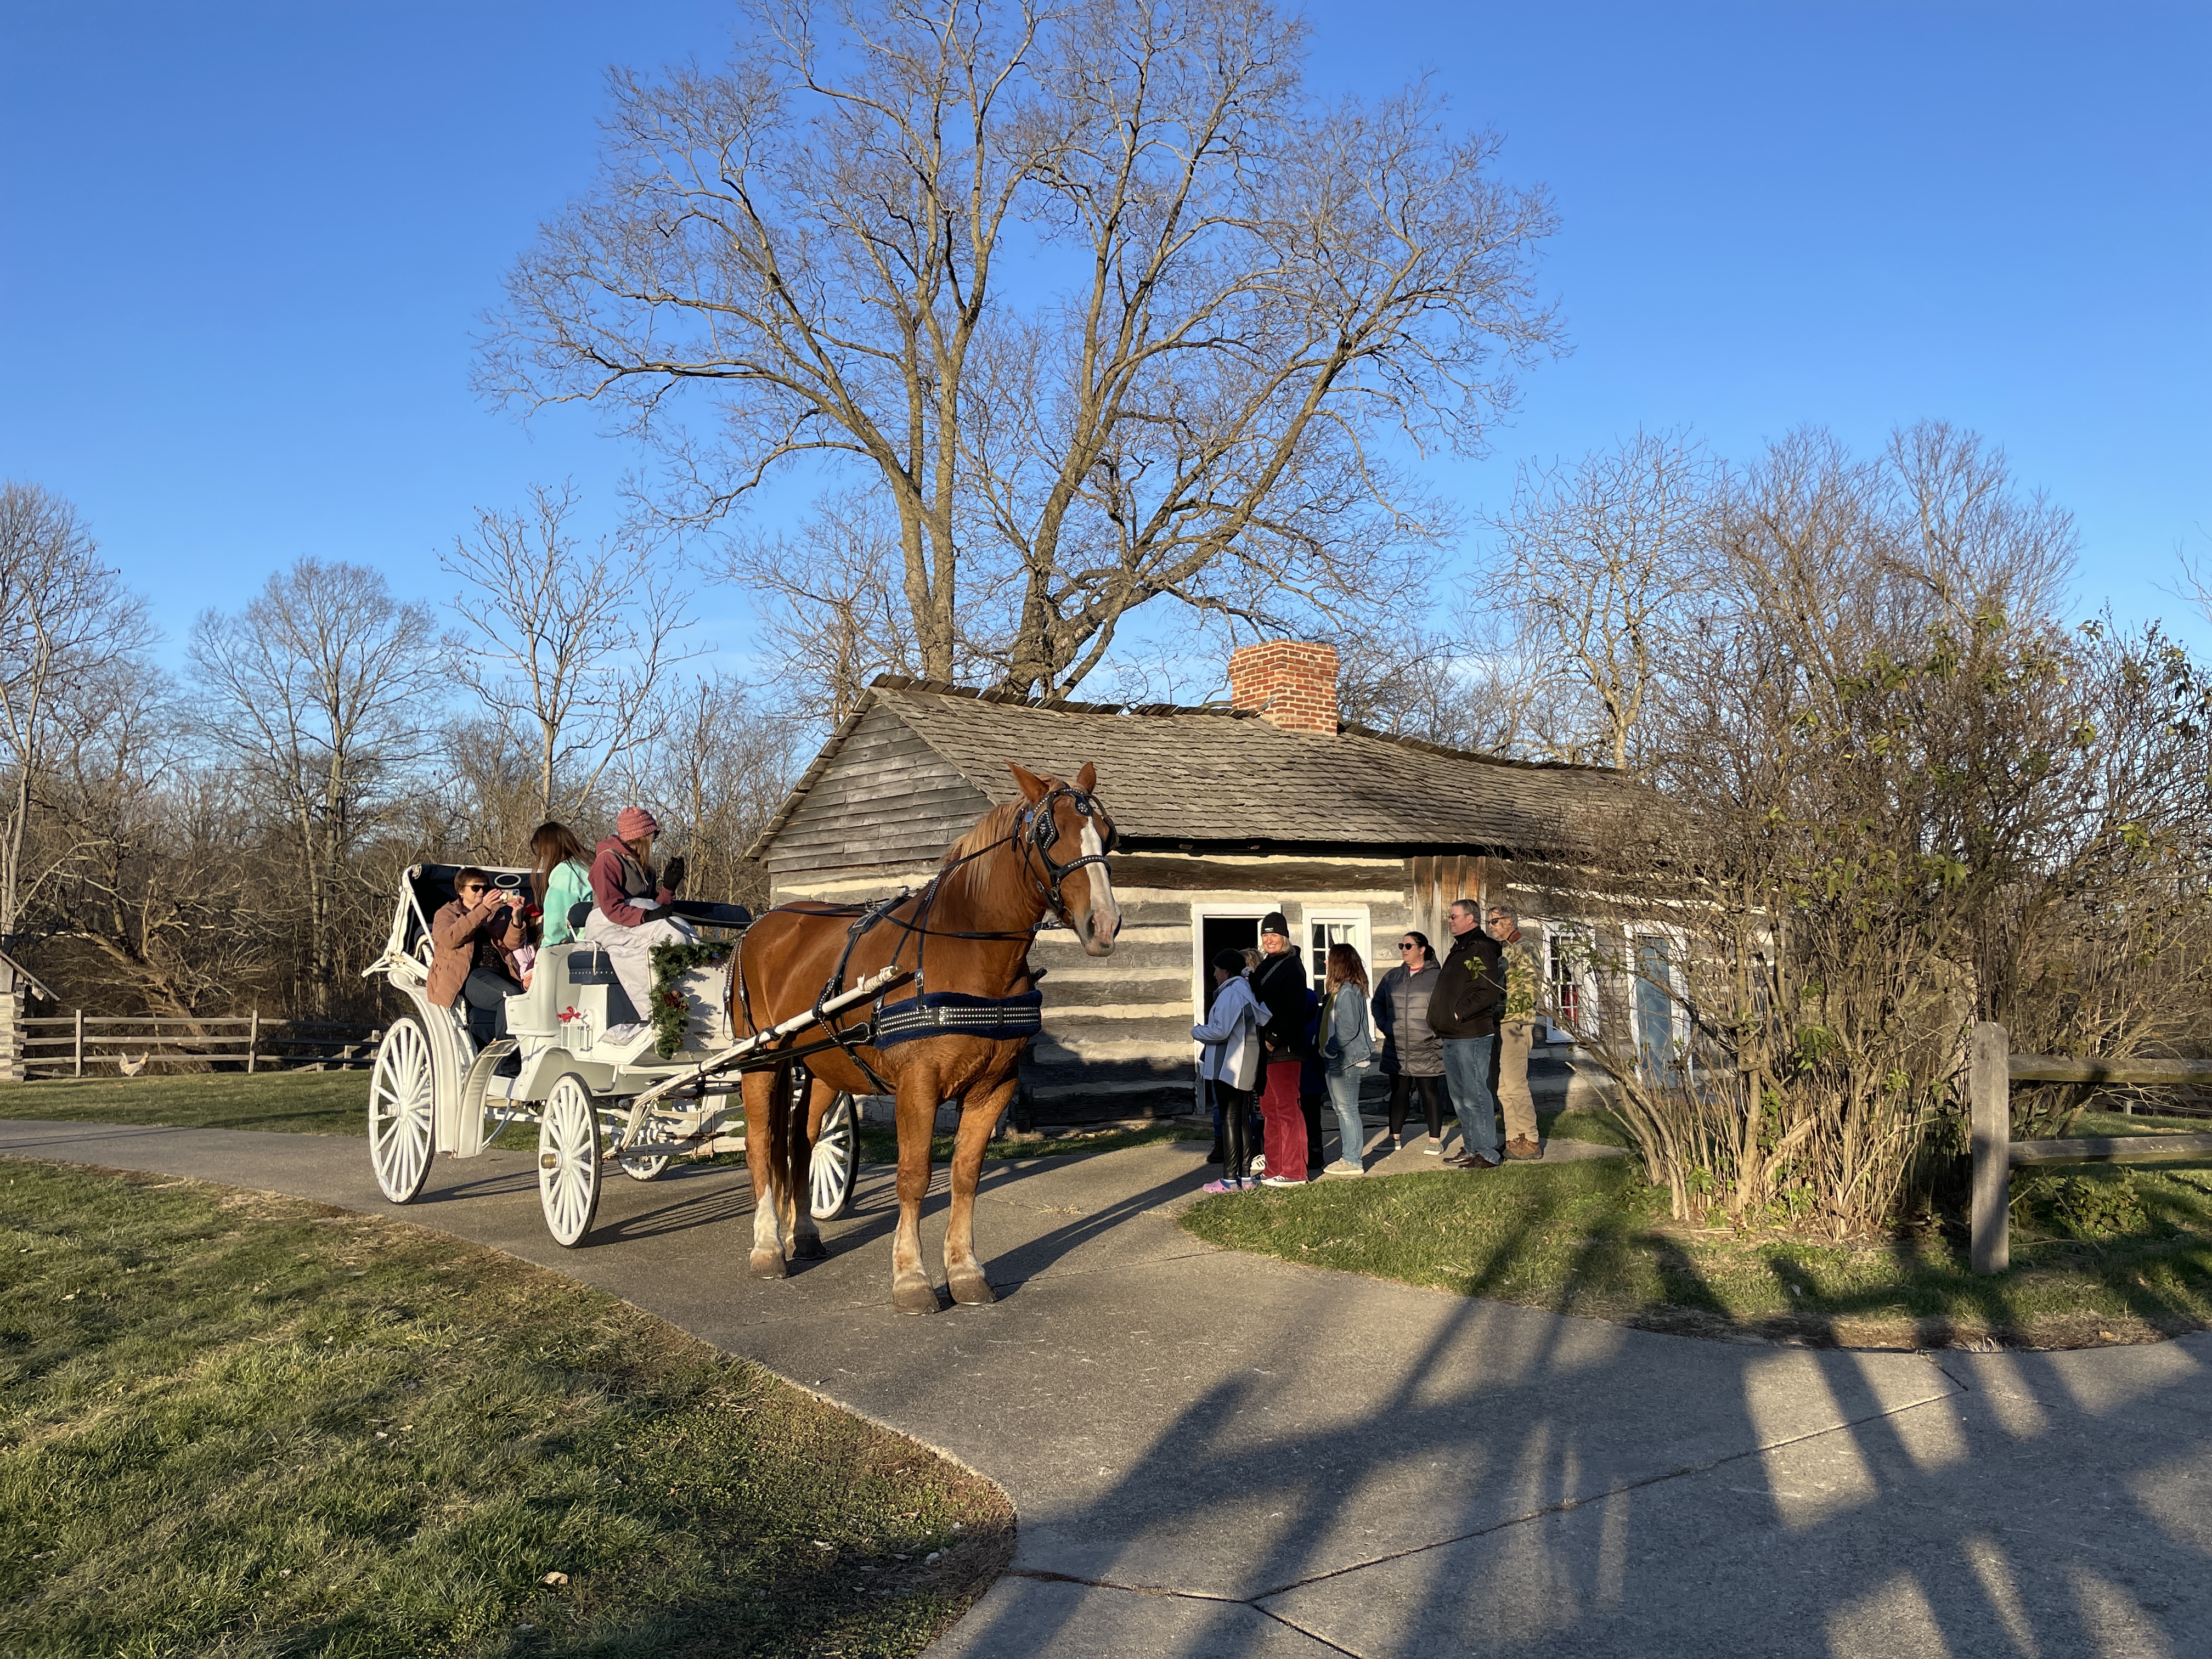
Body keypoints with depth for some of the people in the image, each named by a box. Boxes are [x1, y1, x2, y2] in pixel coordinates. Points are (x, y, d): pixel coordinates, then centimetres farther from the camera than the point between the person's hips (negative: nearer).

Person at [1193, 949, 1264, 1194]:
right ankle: (1246, 1176, 15)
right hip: (1248, 1067, 9)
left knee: (1229, 1120, -6)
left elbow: (1221, 1031, -22)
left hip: (1228, 1068, -9)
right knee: (1243, 1120, 12)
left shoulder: (1229, 994, -15)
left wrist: (1197, 1031, -4)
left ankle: (1230, 1180, -4)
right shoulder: (1247, 992, 15)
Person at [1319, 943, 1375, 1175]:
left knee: (1347, 1110, -5)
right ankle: (1348, 1157, 20)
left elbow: (1348, 1029, -22)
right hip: (1340, 1060, 10)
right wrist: (1328, 1051, 12)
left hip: (1346, 1060, -10)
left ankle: (1352, 1161, -1)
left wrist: (1329, 1050, -16)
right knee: (1343, 1110, 14)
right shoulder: (1342, 990, 14)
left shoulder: (1347, 992, -17)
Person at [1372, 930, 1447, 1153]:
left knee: (1430, 1092, 2)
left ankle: (1435, 1140, 11)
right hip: (1396, 1049, 5)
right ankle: (1396, 1137, 20)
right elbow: (1378, 1003, 20)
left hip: (1426, 1050, -5)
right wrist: (1384, 1026, 7)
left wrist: (1436, 1029, -12)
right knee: (1398, 1093, 11)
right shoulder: (1392, 976, 11)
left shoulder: (1437, 977, -4)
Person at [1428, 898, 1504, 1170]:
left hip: (1471, 1035, -11)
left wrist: (1459, 1013, -18)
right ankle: (1470, 1149, 24)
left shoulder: (1481, 949, -13)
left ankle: (1487, 1155, -2)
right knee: (1460, 1097, 16)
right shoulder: (1458, 949, 19)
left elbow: (1488, 992, -22)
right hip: (1452, 1037, 11)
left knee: (1475, 1096, -7)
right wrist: (1439, 1018, 13)